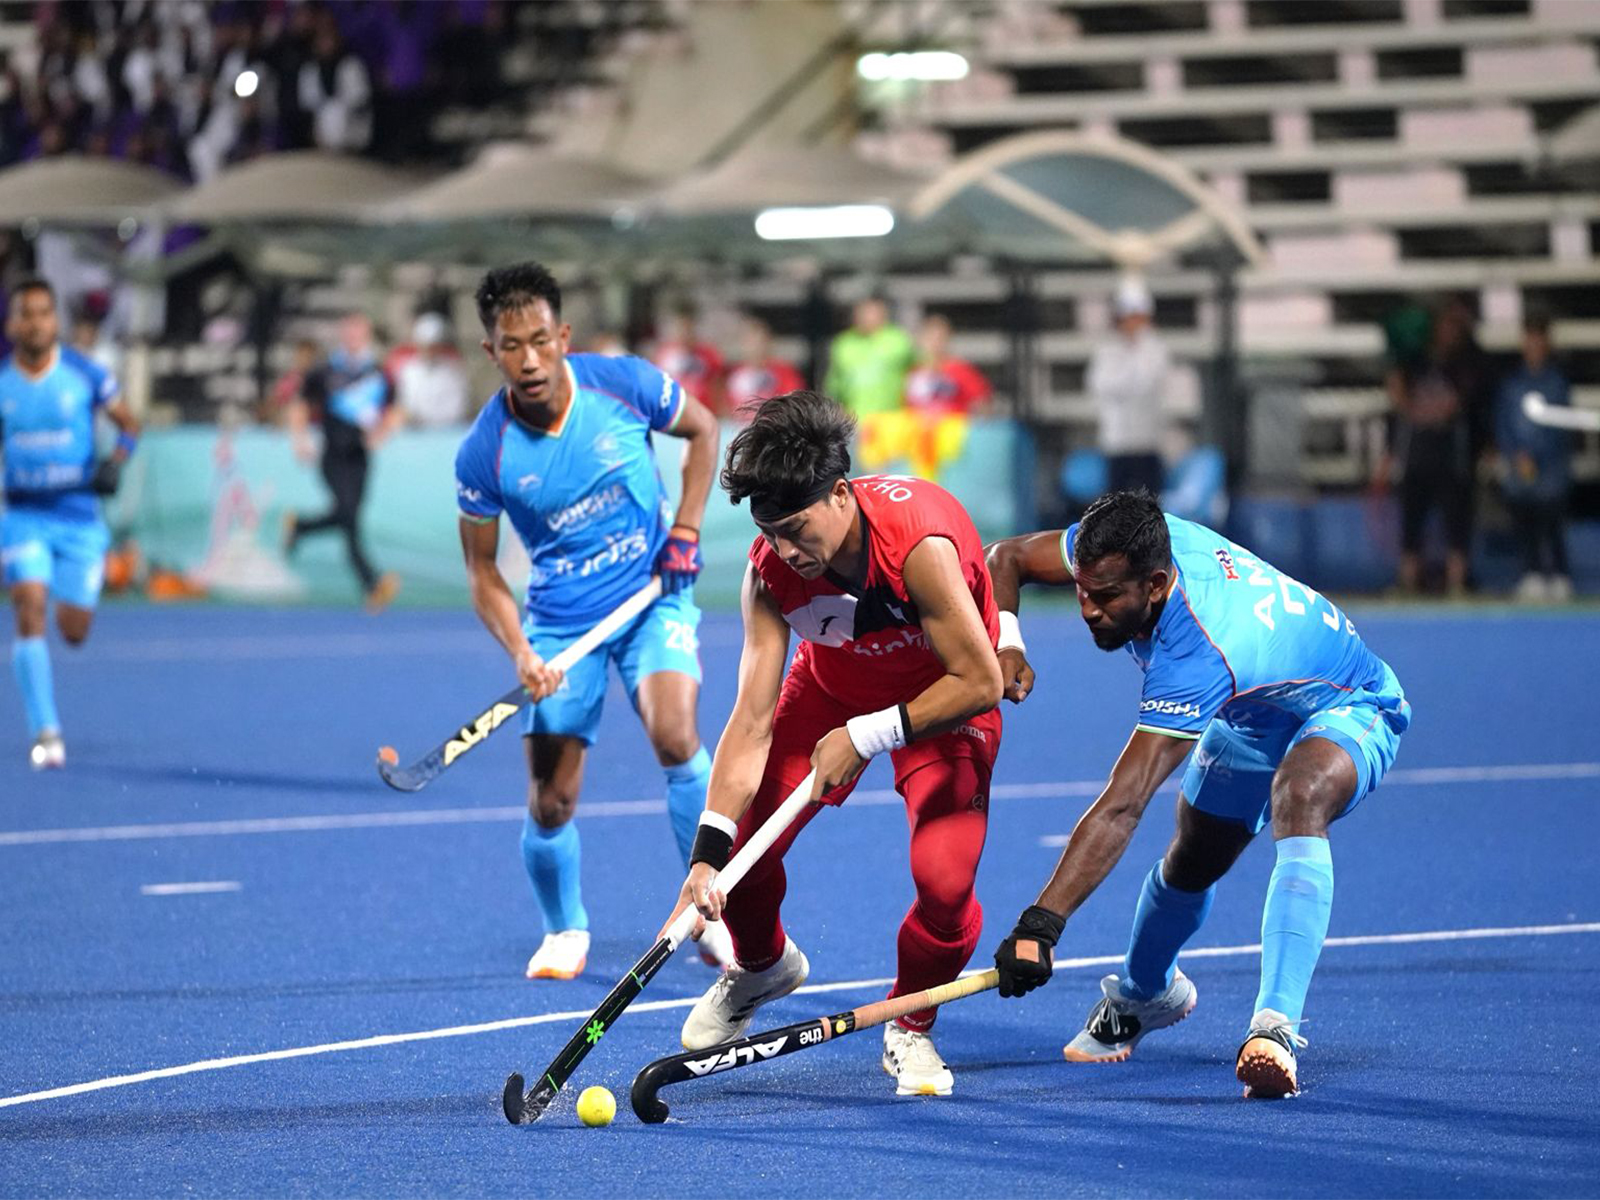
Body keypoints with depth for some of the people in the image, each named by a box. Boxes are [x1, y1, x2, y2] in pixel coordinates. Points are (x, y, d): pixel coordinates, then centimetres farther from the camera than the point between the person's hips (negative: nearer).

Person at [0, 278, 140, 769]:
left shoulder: (84, 373, -6)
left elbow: (129, 422, 4)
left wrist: (116, 461, -15)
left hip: (80, 516, 0)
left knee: (73, 632, 4)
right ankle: (45, 732, -17)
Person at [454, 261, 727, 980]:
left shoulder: (624, 384, -15)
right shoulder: (483, 455, -15)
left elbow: (703, 431, 6)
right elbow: (483, 573, -3)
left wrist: (685, 530, -4)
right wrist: (520, 652, -19)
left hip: (655, 594, -1)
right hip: (561, 618, 1)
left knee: (674, 738, -25)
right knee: (550, 804, -2)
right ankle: (565, 933, 28)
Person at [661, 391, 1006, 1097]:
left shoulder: (919, 541, -39)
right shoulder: (770, 570, -25)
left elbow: (981, 683, -32)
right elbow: (752, 719, -24)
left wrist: (866, 736, -30)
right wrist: (709, 849, -32)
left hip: (943, 702, -4)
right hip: (830, 687, 4)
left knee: (944, 881, -22)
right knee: (744, 850, -8)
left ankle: (910, 1028, 10)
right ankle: (762, 967, 29)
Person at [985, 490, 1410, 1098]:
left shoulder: (1197, 656, -45)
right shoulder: (1127, 548, -26)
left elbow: (1121, 808, -49)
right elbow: (1006, 557, -7)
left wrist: (1039, 926, -53)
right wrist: (1005, 641, -28)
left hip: (1347, 710, -8)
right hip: (1251, 716, 8)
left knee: (1298, 804, -39)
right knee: (1192, 860, 17)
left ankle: (1275, 1029, -45)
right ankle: (1143, 994, 48)